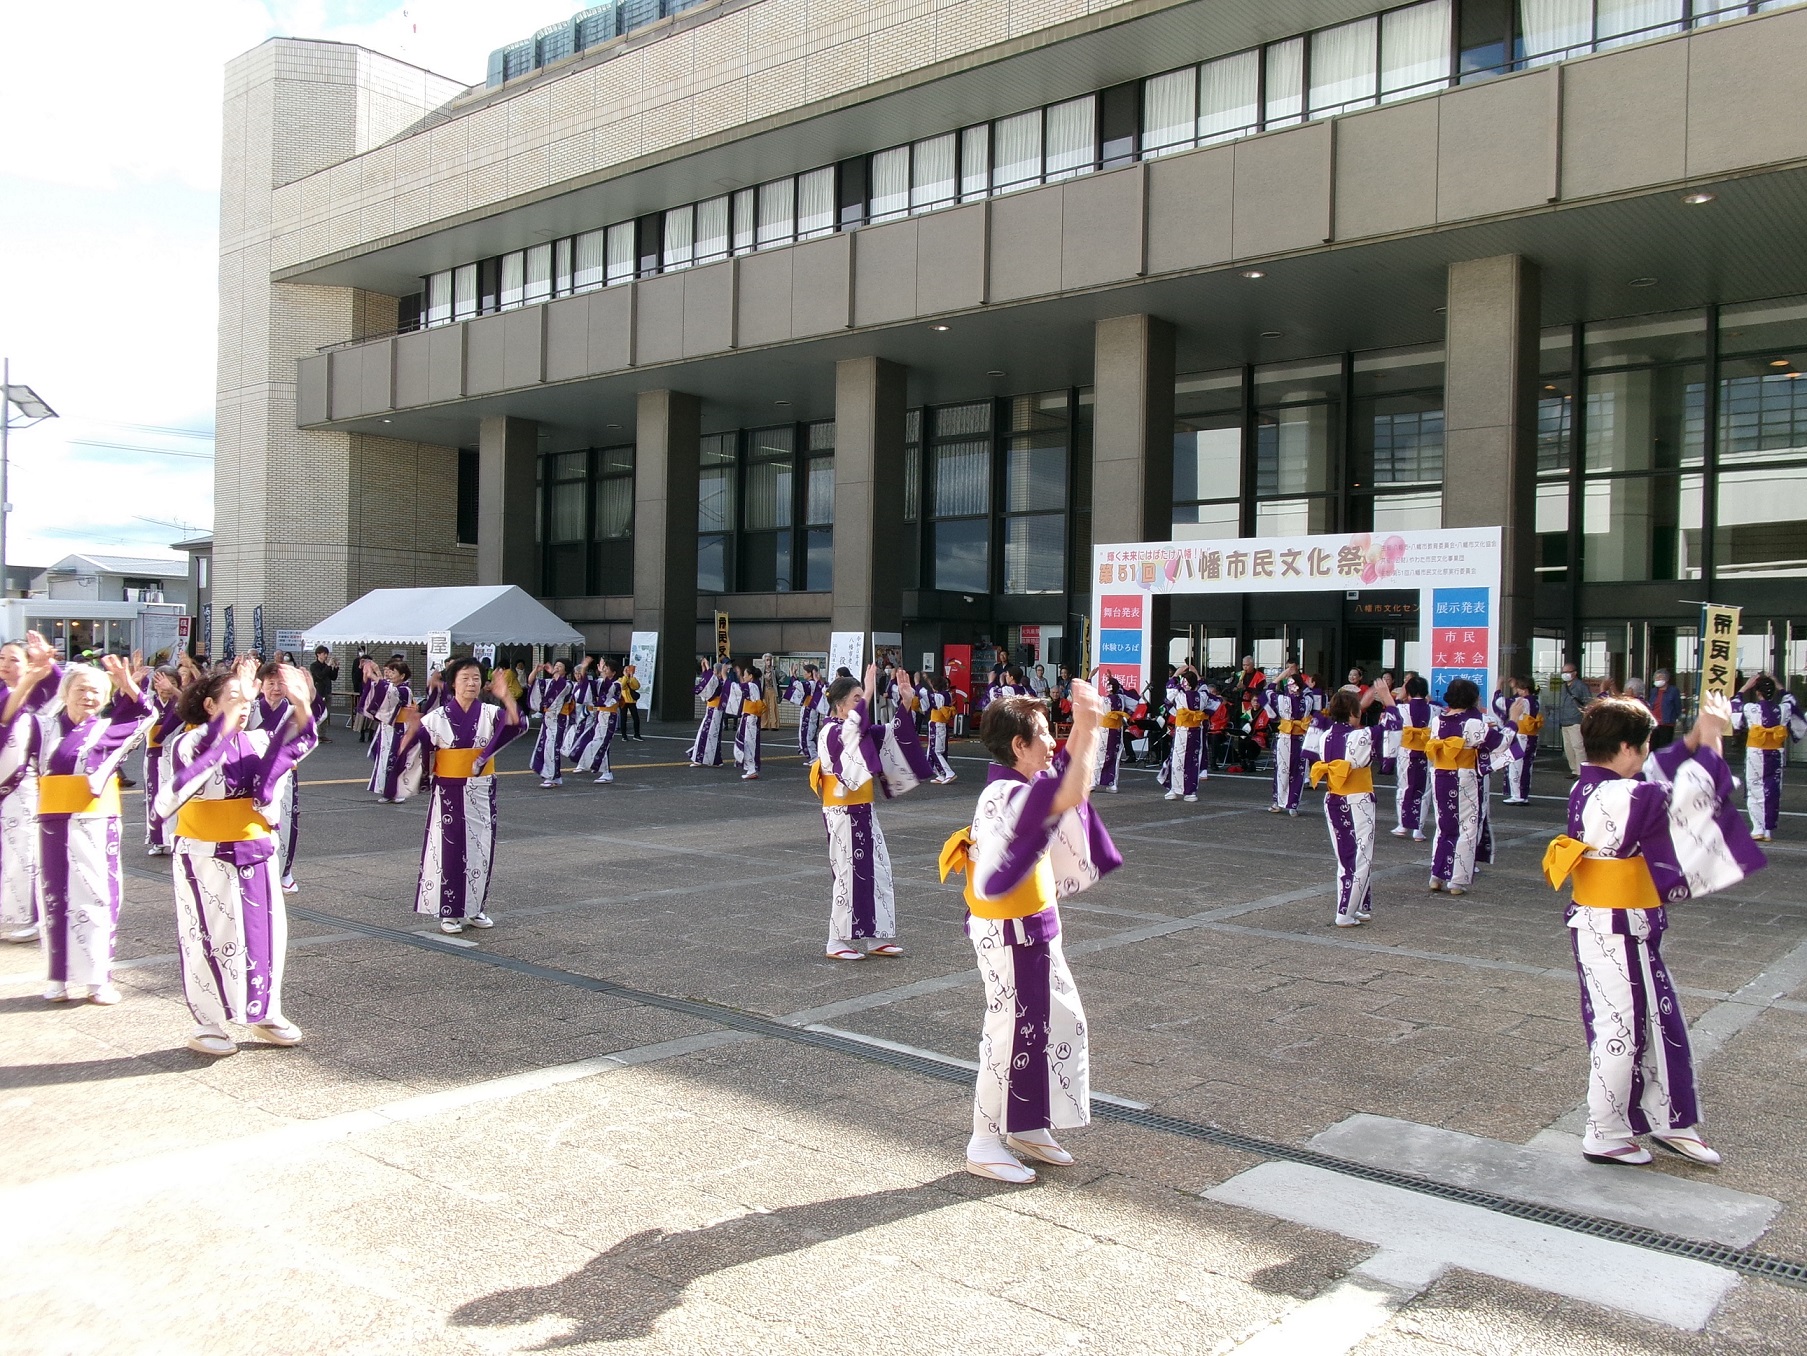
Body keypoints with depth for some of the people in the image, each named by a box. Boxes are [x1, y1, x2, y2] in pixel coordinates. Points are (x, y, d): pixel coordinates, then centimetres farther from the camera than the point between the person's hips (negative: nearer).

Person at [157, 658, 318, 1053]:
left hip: (257, 853, 6)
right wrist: (238, 699, -35)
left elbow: (297, 742, -6)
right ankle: (208, 1025, 13)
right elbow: (210, 746, -30)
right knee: (213, 938, 1)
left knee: (265, 932, 10)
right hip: (207, 858, -5)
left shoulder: (257, 740, 7)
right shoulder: (189, 742, -9)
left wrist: (301, 703, -23)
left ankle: (266, 1013, 24)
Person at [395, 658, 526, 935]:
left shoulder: (490, 713, -1)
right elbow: (413, 746, -8)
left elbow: (516, 725, -19)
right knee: (449, 848, 1)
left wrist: (506, 697, -34)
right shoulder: (438, 717, -5)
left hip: (481, 793, 2)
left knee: (481, 847, 7)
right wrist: (413, 730, -29)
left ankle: (476, 908, 21)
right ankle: (449, 912, 11)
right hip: (449, 792, -2)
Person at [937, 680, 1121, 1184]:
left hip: (1036, 929, 10)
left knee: (1063, 1024, 17)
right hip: (1010, 936, -10)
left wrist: (1085, 724, 2)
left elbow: (1068, 766, 18)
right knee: (1012, 1034, 1)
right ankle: (984, 1146, 16)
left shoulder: (1020, 784, 5)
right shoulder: (1008, 796, -25)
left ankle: (1028, 1128, 31)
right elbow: (1072, 794, -39)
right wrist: (1088, 725, -31)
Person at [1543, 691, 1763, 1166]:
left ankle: (1669, 1120, 34)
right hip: (1617, 933, -10)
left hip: (1598, 926, 10)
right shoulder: (1623, 799, -26)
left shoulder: (1588, 789, 3)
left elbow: (1659, 772, 18)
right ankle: (1605, 1136, 18)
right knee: (1620, 1029, 4)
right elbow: (1688, 794, -13)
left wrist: (1697, 737, 10)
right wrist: (1713, 739, 1)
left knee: (1660, 1021, 20)